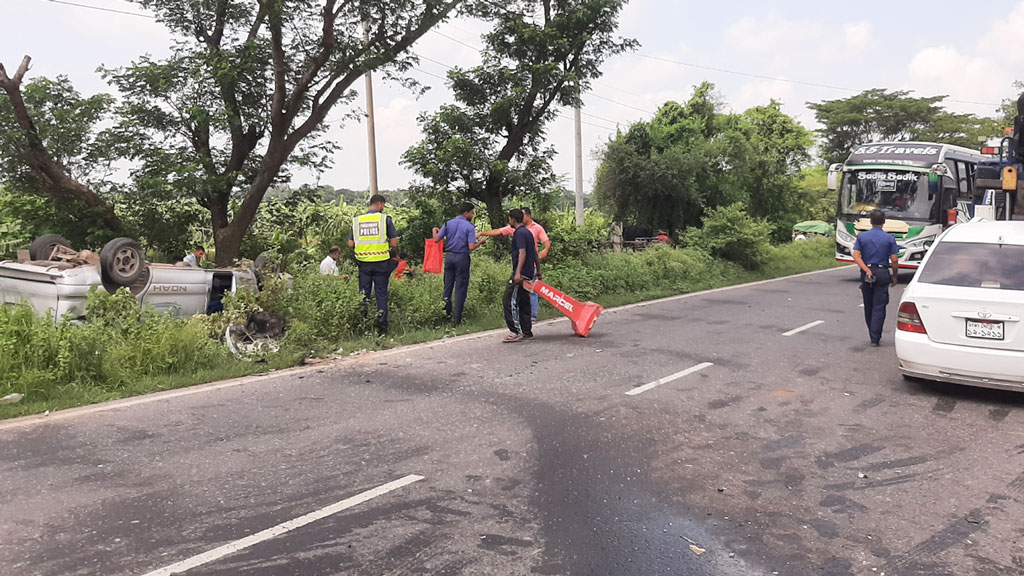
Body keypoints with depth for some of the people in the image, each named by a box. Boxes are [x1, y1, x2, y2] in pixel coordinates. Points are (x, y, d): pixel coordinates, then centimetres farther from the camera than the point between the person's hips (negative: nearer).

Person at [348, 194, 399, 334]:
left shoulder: (357, 220, 4)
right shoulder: (385, 219, -5)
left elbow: (351, 244, 4)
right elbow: (394, 243, -7)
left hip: (364, 263, 2)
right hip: (381, 262, -2)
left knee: (363, 294, 11)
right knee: (381, 294, 6)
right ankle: (382, 325, 8)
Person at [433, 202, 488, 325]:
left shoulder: (448, 223, 3)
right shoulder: (470, 227, -9)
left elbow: (436, 239, 2)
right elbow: (471, 247, -15)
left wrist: (435, 231, 23)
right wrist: (481, 242, 3)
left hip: (449, 256, 4)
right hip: (462, 258, -4)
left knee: (448, 286, 14)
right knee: (460, 288, 2)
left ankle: (446, 313, 18)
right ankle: (457, 319, 3)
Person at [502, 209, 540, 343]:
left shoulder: (519, 233, -11)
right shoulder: (527, 232, 19)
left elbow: (522, 253, -21)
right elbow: (534, 252, 24)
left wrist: (518, 273, -28)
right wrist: (538, 270, 32)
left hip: (521, 274, -10)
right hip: (529, 273, 10)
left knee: (509, 301, -10)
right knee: (524, 302, 14)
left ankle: (516, 332, -13)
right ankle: (527, 332, 17)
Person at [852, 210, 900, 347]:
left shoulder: (862, 237, 2)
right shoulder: (889, 238, -2)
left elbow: (856, 256, -9)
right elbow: (894, 260, -5)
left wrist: (867, 270, -14)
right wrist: (895, 276, 6)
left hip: (866, 273, 2)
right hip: (882, 273, -2)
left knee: (868, 306, 14)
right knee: (879, 306, -1)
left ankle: (873, 335, 24)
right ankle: (875, 338, -5)